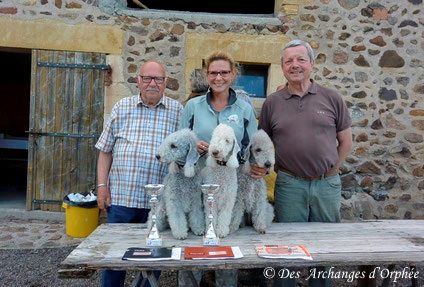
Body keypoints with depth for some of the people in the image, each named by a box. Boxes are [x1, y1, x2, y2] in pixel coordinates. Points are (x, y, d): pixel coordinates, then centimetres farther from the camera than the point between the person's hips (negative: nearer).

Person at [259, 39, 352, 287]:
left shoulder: (332, 98, 1)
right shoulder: (272, 103, 2)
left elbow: (346, 141, 7)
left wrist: (331, 170, 3)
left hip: (327, 184, 1)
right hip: (289, 184, 0)